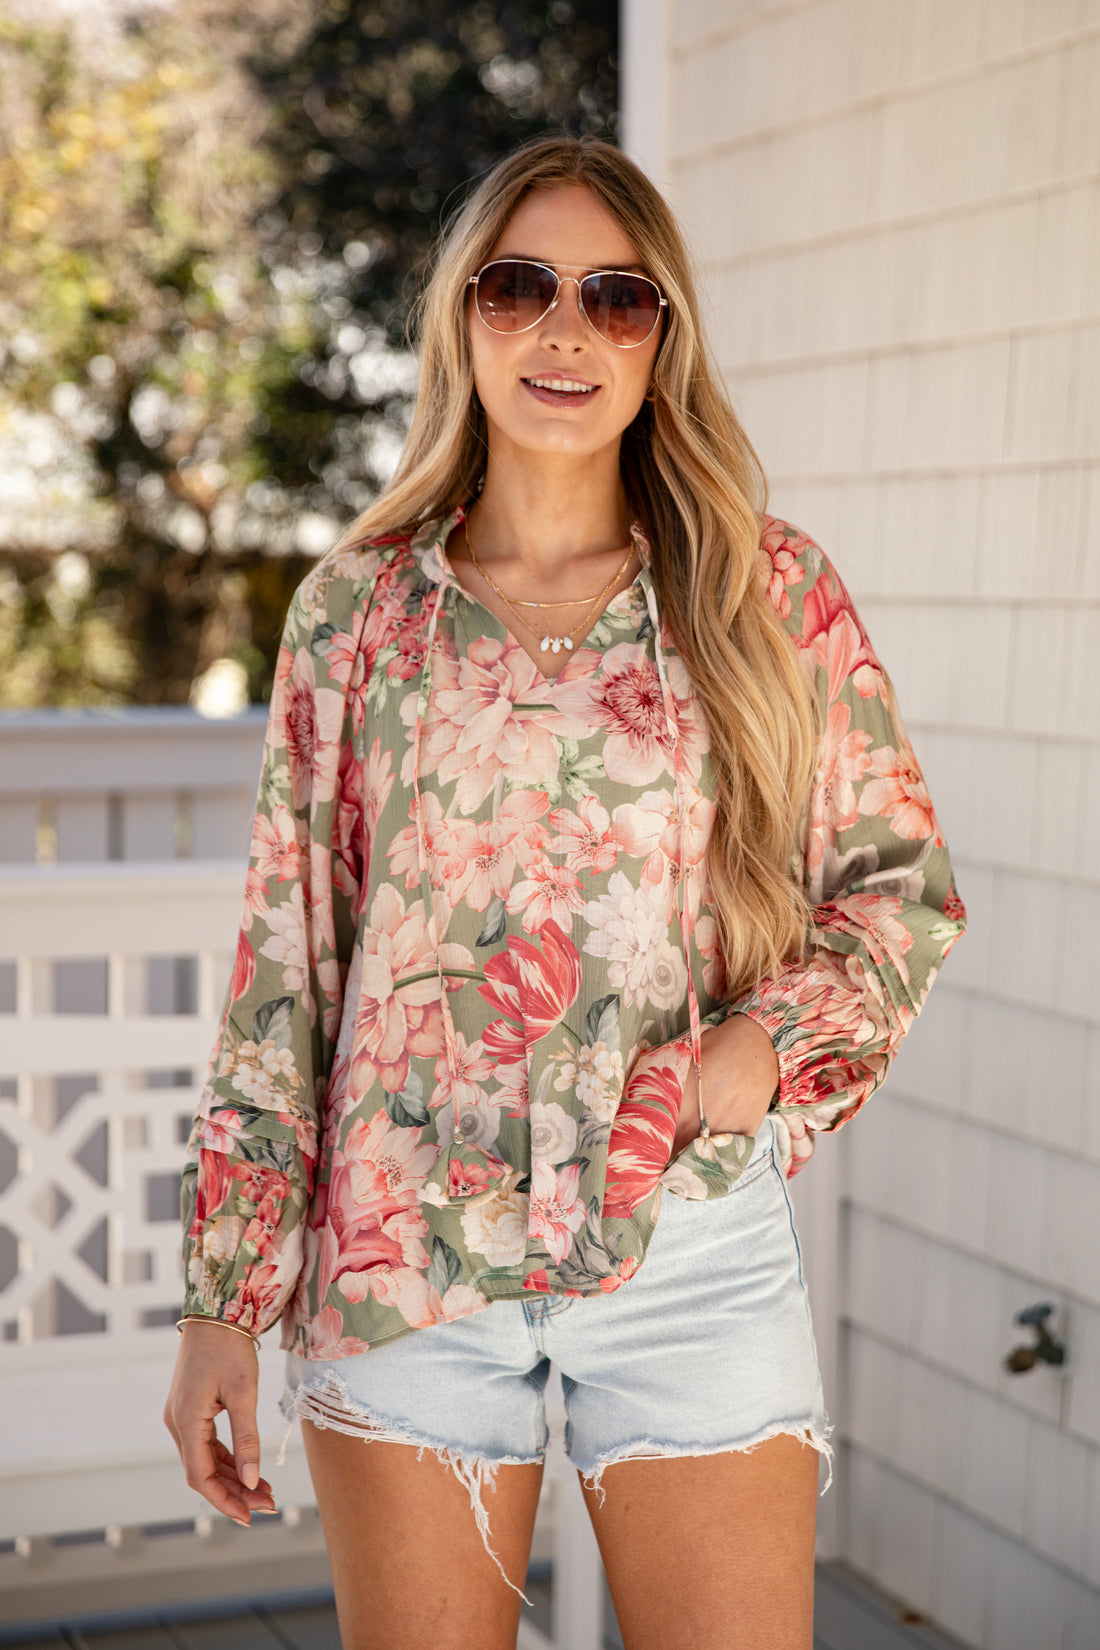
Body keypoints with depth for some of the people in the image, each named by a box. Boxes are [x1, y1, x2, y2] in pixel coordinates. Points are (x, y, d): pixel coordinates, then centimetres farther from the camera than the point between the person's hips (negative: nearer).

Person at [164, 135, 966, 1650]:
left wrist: (770, 1035, -12)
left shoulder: (772, 594, 1)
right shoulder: (356, 606, 2)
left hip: (691, 1248, 0)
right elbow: (282, 959, 4)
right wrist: (223, 1296, 2)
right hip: (398, 1249, 1)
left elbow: (906, 887, 7)